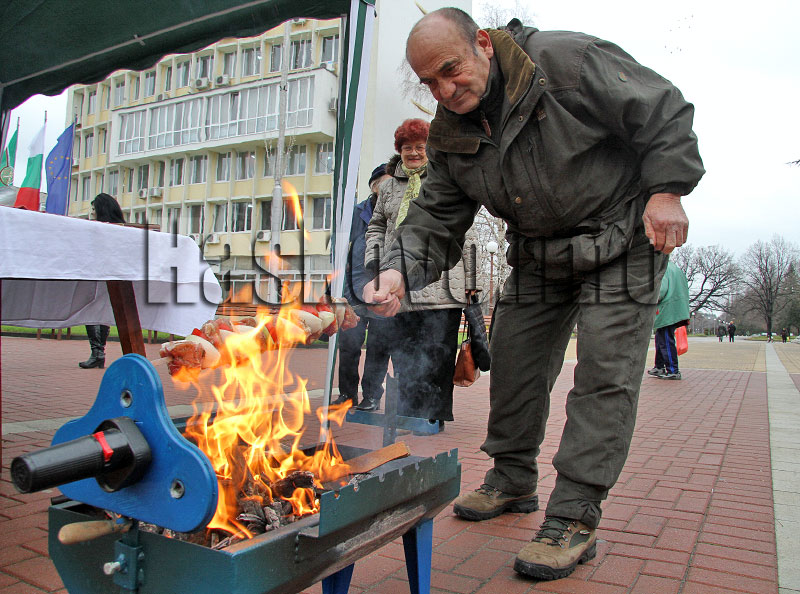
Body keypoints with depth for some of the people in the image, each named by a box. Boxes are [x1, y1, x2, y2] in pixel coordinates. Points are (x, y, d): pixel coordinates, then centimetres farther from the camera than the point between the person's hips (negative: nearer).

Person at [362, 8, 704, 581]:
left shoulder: (569, 61, -21)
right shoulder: (449, 136, -4)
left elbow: (664, 111, -13)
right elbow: (435, 218, -5)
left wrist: (666, 190, -20)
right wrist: (400, 270, -24)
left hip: (623, 238, -5)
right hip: (539, 256, 6)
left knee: (604, 372, -11)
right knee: (513, 358, 6)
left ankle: (574, 516, -3)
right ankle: (513, 480, 25)